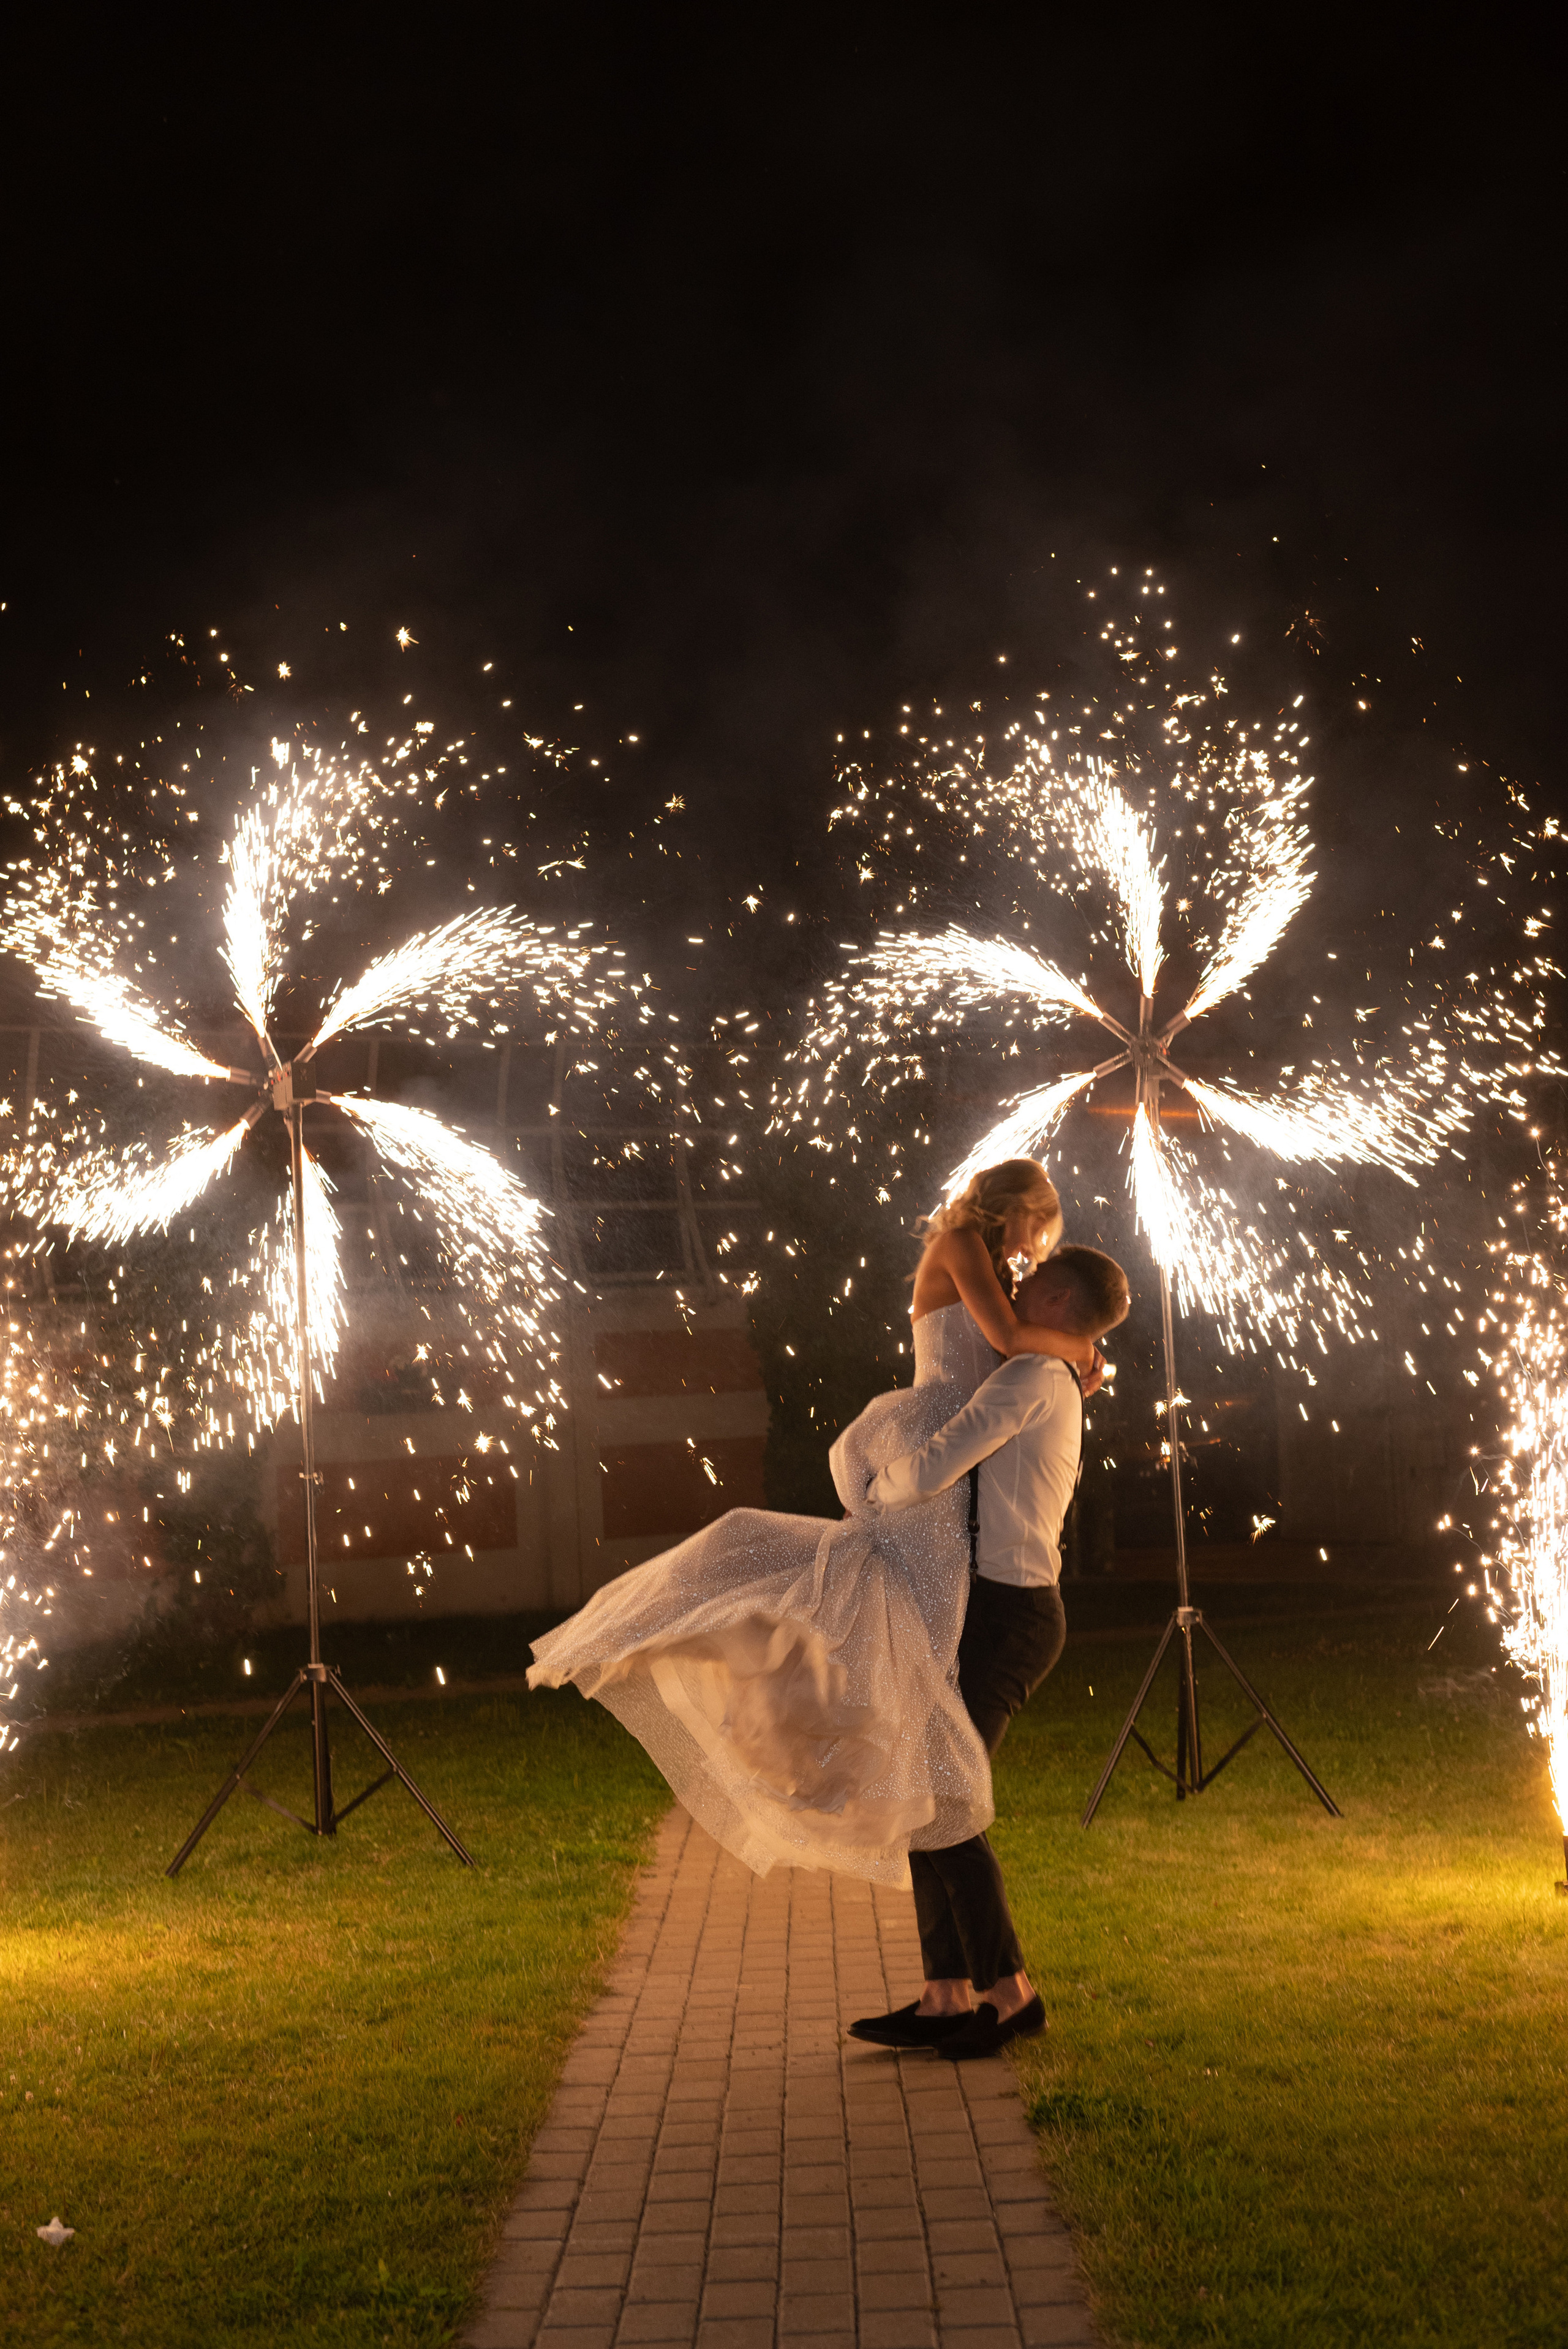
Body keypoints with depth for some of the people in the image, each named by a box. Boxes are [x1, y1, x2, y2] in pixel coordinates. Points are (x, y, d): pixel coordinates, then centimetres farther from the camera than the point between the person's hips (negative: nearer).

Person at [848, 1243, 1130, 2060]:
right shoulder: (1062, 1396, 20)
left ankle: (1010, 1993, 3)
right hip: (1003, 1609, 10)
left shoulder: (1033, 1377, -12)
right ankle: (943, 2000, 12)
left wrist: (877, 1493, -1)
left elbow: (932, 1469, -21)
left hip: (1004, 1615, -10)